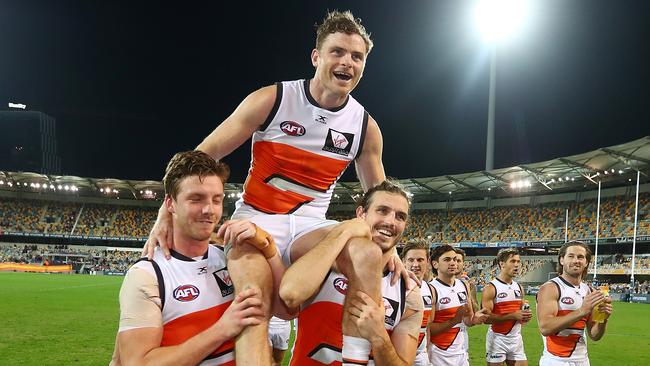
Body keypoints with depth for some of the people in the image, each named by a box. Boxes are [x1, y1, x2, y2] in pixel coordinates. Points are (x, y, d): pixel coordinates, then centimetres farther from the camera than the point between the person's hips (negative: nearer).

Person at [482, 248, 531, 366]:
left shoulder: (519, 288, 10)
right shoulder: (490, 288, -11)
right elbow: (486, 318, -19)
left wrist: (526, 316, -4)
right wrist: (513, 316, -24)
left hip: (516, 338, 6)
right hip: (497, 338, -6)